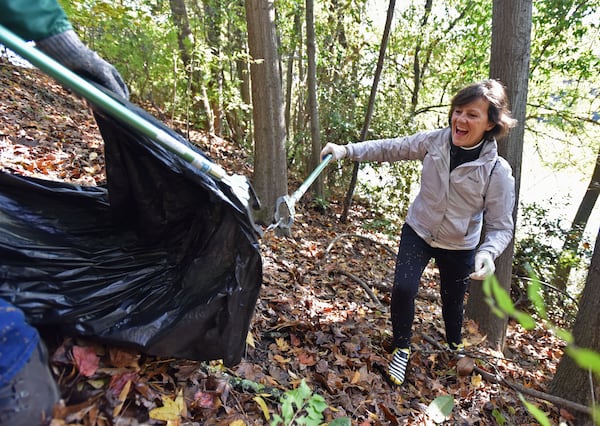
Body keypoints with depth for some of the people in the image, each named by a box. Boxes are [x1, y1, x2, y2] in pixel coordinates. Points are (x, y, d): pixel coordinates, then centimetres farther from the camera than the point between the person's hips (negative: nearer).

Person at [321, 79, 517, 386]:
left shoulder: (498, 171, -22)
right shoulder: (435, 141, -16)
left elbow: (501, 226, -17)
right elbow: (390, 148, -7)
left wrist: (488, 252, -38)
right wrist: (346, 150, -15)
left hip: (459, 248, -1)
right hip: (418, 232, 1)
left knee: (453, 303, 16)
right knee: (402, 289, -13)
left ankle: (454, 347, 51)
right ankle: (401, 350, 16)